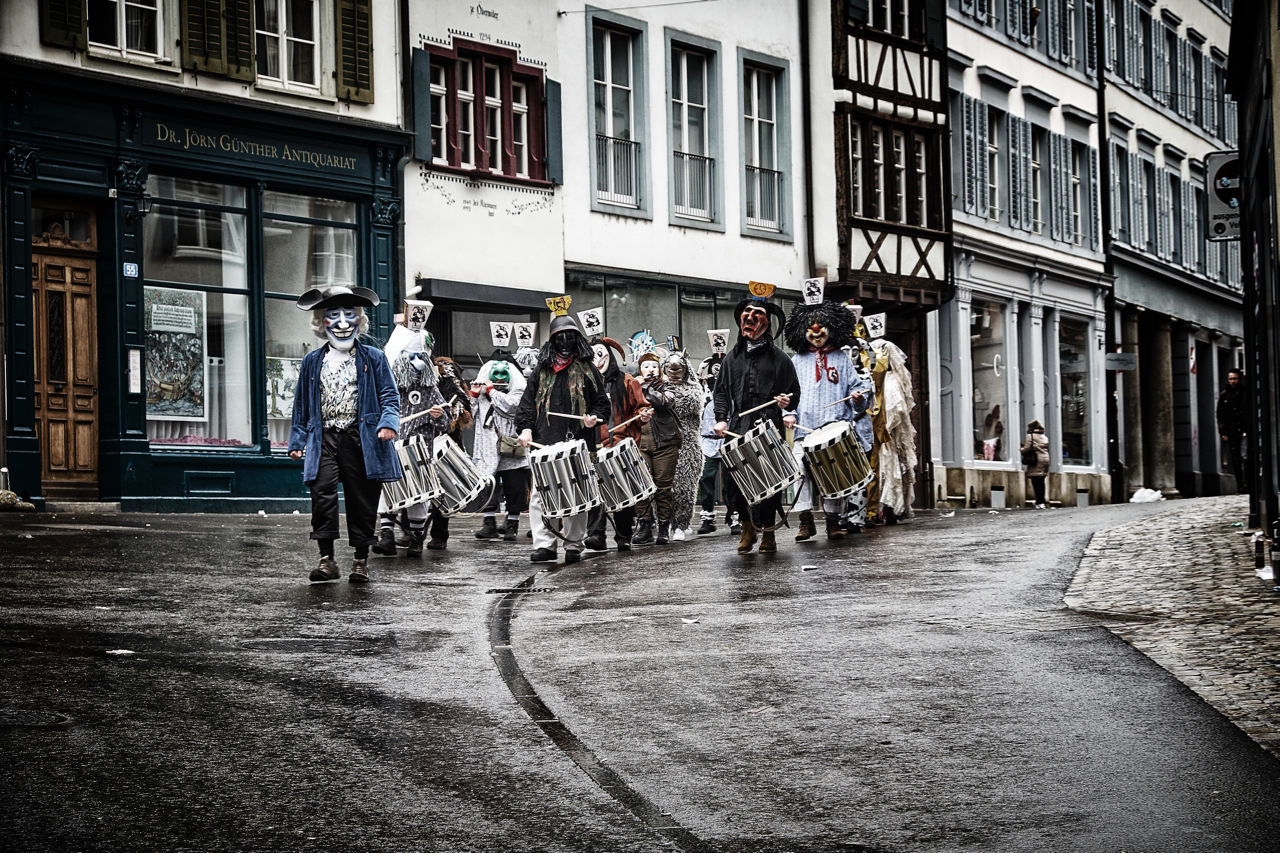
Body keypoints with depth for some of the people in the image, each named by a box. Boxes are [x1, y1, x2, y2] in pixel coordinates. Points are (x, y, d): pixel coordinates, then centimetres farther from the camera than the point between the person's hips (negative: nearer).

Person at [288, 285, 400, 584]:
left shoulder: (373, 358, 9)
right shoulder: (312, 361, 15)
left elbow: (390, 397, 5)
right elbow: (302, 404, 19)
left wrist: (388, 423, -13)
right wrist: (297, 440, 13)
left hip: (362, 439, -1)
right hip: (324, 438, 1)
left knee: (362, 499, 2)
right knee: (322, 493, -14)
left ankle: (361, 560, 13)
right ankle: (327, 559, -9)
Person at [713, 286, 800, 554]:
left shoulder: (778, 358, 7)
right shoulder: (732, 358, 15)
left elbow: (794, 391, 10)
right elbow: (721, 391, 16)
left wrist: (787, 401, -11)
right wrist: (721, 419, 3)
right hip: (738, 429, 3)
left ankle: (768, 532, 6)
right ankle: (748, 528, 16)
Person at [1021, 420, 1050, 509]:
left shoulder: (1030, 436, -4)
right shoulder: (1045, 437, 15)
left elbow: (1026, 449, -11)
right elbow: (1047, 449, 16)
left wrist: (1021, 449, 12)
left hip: (1035, 461, -7)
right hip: (1045, 460, 7)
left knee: (1036, 482, -7)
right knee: (1041, 482, 13)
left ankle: (1040, 502, -15)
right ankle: (1041, 500, 17)